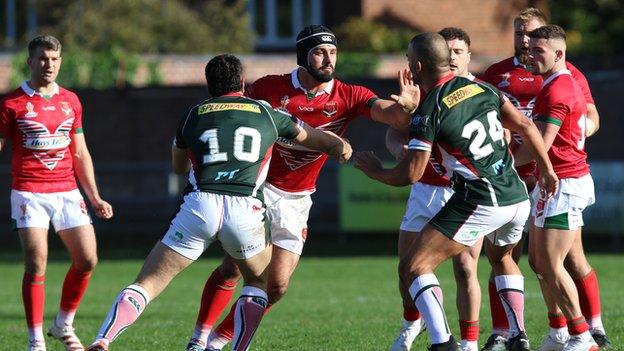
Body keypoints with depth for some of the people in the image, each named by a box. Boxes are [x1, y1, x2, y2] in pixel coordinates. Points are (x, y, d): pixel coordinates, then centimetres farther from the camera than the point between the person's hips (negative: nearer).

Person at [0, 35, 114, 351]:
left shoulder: (70, 101, 12)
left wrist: (94, 197, 16)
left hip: (67, 192, 5)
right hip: (29, 193, -5)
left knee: (87, 260, -1)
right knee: (36, 265, -12)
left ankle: (63, 325, 20)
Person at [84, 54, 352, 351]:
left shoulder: (193, 115, 20)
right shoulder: (267, 114, 20)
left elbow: (178, 166, 37)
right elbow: (309, 137, 39)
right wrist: (340, 146, 59)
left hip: (200, 204, 0)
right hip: (244, 209, 0)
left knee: (147, 283, 0)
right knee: (259, 281, 27)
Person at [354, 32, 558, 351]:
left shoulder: (429, 111, -10)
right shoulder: (481, 88, 9)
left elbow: (410, 174, -12)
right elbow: (525, 126, 13)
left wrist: (374, 170, 8)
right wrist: (547, 170, 25)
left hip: (479, 202, -7)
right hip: (517, 198, 7)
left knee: (413, 268, -4)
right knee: (502, 258, 36)